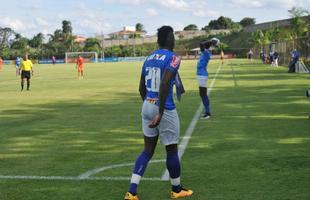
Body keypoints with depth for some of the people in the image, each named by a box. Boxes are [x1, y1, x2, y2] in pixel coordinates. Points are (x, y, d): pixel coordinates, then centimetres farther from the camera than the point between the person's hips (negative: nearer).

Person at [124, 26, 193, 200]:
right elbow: (164, 84, -26)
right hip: (164, 109, -7)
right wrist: (160, 113, -27)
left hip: (147, 106, 7)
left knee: (148, 150, 12)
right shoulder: (173, 58, -12)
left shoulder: (149, 58, 10)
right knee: (172, 150, 11)